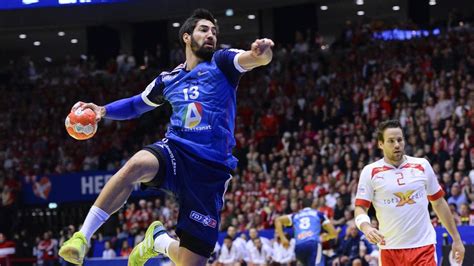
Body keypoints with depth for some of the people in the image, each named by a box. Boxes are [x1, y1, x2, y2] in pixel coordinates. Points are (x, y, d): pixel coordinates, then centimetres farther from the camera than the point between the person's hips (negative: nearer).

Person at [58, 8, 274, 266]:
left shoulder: (221, 62, 5)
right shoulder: (169, 80, 16)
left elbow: (255, 59, -16)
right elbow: (137, 104, 33)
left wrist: (262, 52, -41)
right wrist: (103, 110, 15)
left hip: (211, 170, -1)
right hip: (175, 151, 1)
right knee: (136, 164, -37)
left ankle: (159, 240, 33)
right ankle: (82, 237, -33)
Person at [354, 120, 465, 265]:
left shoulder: (422, 166, 6)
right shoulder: (370, 172, 0)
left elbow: (438, 202, 14)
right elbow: (360, 208, -2)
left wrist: (456, 239, 14)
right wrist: (366, 227, -25)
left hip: (423, 247, 1)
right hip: (390, 249, 0)